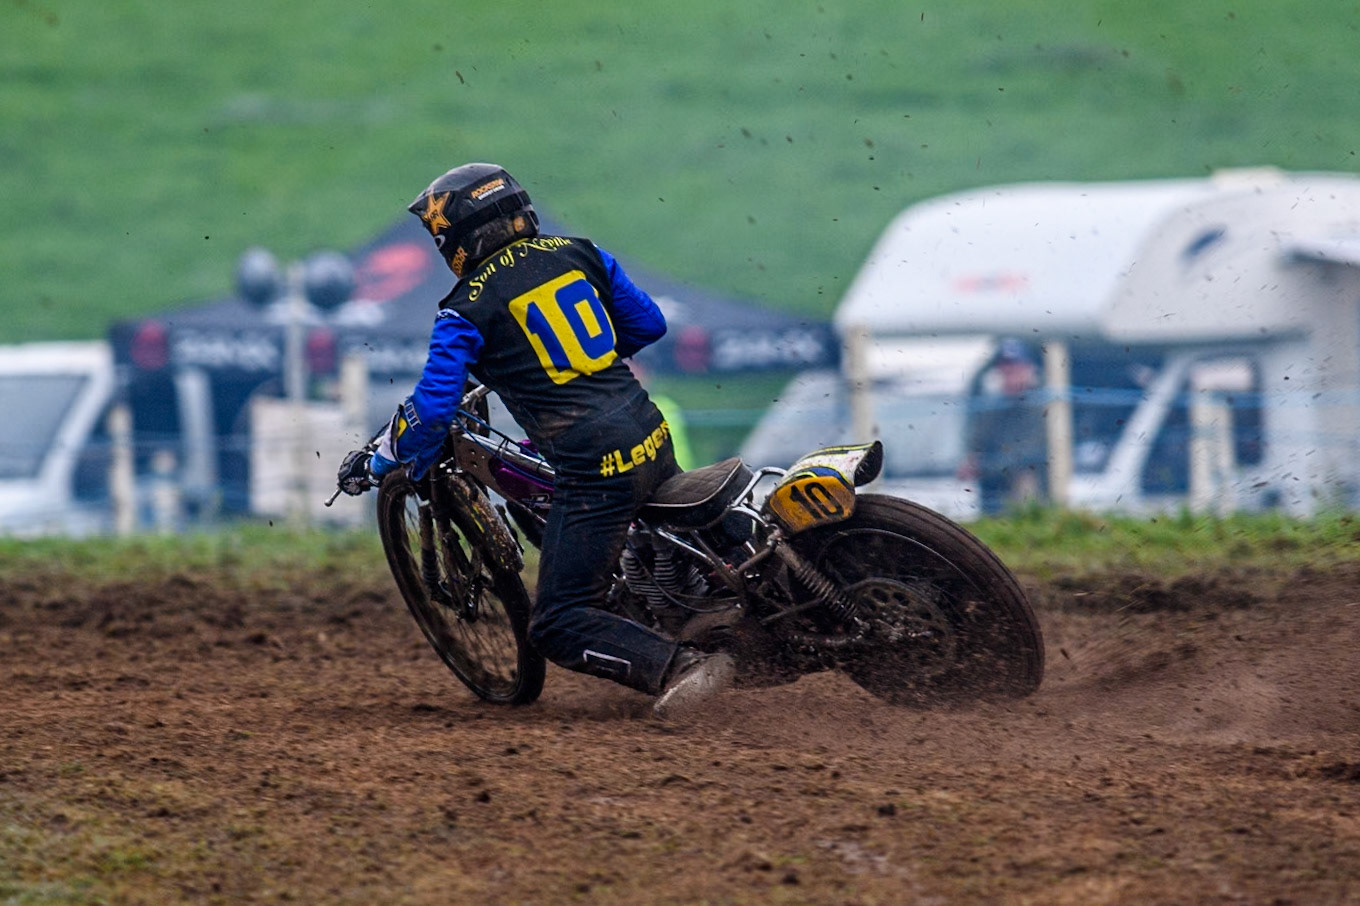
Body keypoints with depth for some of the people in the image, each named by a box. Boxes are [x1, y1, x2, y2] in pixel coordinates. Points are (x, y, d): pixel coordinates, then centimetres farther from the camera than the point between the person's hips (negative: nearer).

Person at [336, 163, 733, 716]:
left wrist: (375, 463, 6)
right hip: (653, 439, 7)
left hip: (594, 470, -7)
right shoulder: (579, 255, 10)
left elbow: (431, 409, -10)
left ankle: (678, 667, -20)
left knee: (558, 627, -4)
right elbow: (648, 324, 21)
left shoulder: (467, 311, -6)